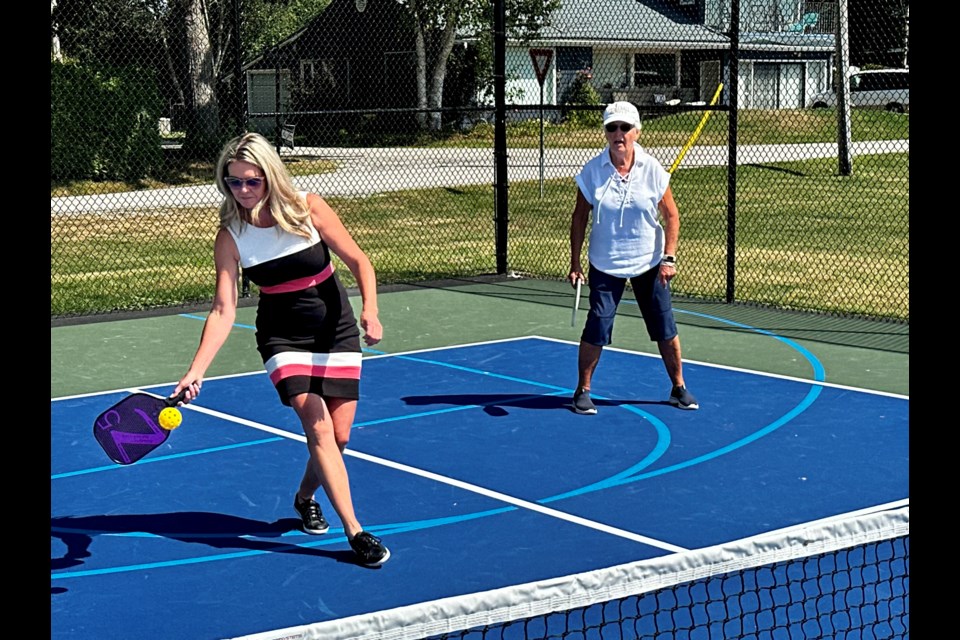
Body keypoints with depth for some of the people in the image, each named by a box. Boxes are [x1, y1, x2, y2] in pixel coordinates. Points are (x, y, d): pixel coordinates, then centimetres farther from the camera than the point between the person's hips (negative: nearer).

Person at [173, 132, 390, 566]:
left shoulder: (307, 208, -14)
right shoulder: (230, 238, -12)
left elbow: (358, 261, -11)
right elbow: (223, 311, -14)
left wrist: (370, 310, -28)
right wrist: (196, 372, -25)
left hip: (336, 332, 1)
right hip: (283, 339, -1)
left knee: (338, 437, 1)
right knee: (318, 426, -19)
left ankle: (305, 498, 32)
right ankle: (355, 531, -16)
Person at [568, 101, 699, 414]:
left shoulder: (652, 170, -7)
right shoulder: (592, 171, -8)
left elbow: (671, 216, 0)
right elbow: (579, 218, 0)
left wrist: (669, 258, -8)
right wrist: (575, 264, -4)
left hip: (649, 264, 1)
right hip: (605, 265, -1)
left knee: (666, 329, 5)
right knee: (596, 329, -6)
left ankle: (679, 388, 22)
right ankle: (583, 391, 11)